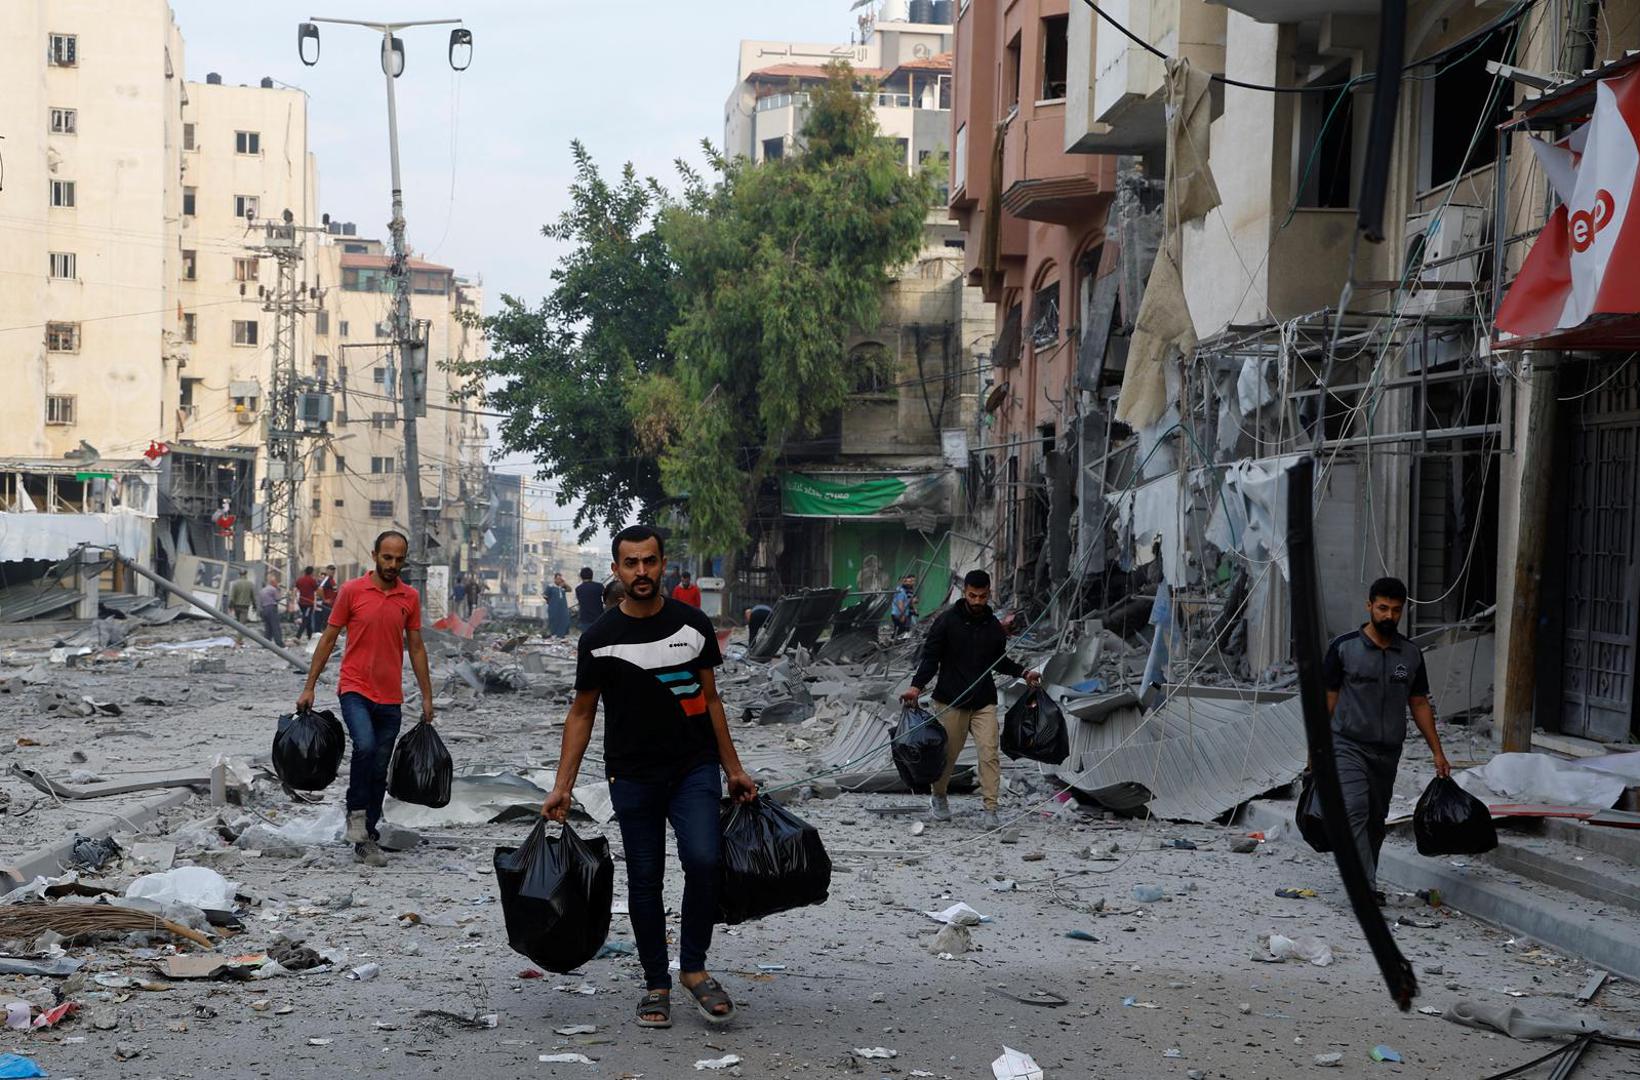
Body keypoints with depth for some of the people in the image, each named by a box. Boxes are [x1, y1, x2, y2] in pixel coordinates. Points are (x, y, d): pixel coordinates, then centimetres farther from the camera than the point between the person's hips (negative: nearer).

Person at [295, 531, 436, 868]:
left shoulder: (410, 598, 6)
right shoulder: (352, 591, -3)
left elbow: (416, 648, 12)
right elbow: (329, 639, 2)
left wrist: (427, 697, 10)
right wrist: (309, 687, 0)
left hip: (390, 698, 4)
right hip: (355, 689, -3)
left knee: (379, 770, 6)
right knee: (365, 746, -26)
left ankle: (366, 838, 15)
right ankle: (356, 812, -4)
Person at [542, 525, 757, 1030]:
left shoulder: (693, 624, 3)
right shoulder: (599, 639, -2)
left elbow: (709, 699, 11)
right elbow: (581, 714, 3)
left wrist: (733, 769, 10)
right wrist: (562, 788, -2)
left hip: (695, 768, 0)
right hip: (634, 776, 0)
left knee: (703, 860, -18)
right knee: (644, 879, 5)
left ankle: (693, 968, -1)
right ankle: (656, 984, 18)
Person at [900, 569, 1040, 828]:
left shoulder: (993, 626, 8)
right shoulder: (947, 620, -4)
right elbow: (930, 657, -5)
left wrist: (1023, 672, 10)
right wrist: (916, 686, -17)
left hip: (984, 701, 3)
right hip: (950, 700, -3)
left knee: (990, 753, -9)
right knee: (948, 752, 7)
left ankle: (990, 809, -7)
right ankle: (939, 798, 32)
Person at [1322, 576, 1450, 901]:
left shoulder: (1411, 655, 7)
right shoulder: (1344, 648, -4)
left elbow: (1419, 705, 14)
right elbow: (1327, 700, 0)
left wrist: (1438, 752, 11)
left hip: (1388, 752, 4)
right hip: (1349, 746, -4)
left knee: (1376, 820, 9)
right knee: (1355, 811, -20)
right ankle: (1367, 887, -25)